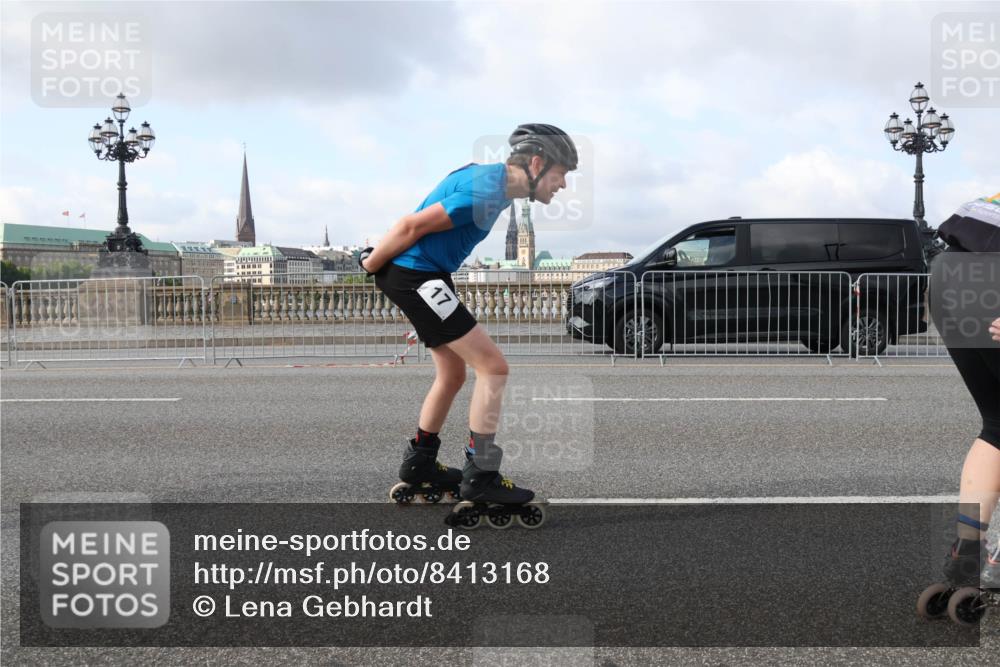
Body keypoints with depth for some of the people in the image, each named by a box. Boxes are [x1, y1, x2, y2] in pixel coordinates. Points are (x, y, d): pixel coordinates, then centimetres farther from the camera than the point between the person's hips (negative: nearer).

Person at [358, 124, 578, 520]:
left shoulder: (492, 179, 11)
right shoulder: (486, 192, -21)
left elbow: (419, 223, 20)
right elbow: (412, 225, -20)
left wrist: (380, 266, 22)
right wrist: (371, 266, -7)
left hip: (426, 275, 10)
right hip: (414, 275, -10)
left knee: (452, 374, 17)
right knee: (493, 366, -10)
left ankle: (418, 466, 29)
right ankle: (479, 477, -4)